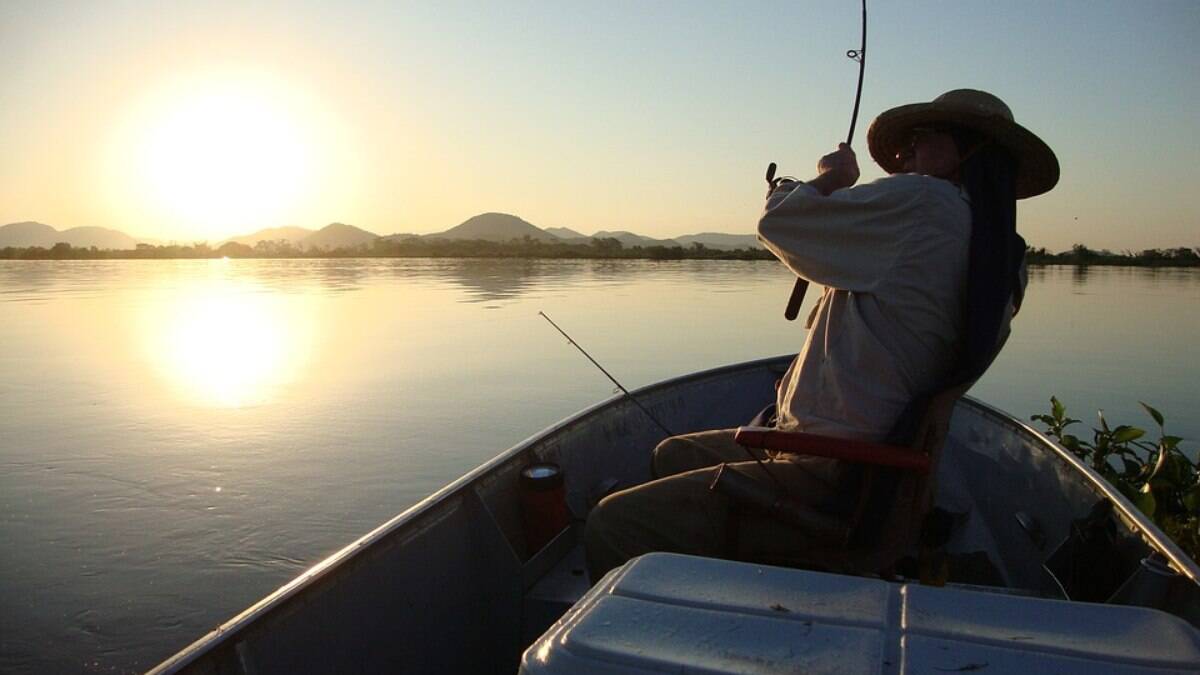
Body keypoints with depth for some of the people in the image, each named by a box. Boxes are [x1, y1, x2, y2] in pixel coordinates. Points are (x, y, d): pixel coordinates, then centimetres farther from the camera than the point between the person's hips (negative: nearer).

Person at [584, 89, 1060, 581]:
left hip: (829, 482, -11)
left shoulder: (925, 201, -14)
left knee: (612, 526, -15)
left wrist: (834, 176, 11)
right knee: (672, 455, 26)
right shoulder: (1000, 263, 13)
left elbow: (777, 222, -10)